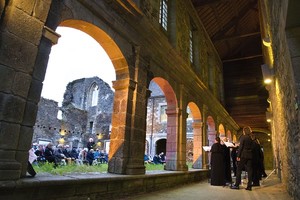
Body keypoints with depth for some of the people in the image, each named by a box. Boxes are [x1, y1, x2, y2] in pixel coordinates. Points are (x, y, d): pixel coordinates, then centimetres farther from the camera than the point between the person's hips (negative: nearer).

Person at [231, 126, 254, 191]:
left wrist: (238, 156, -10)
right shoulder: (251, 139, 9)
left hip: (243, 155, -5)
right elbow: (252, 148, 10)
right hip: (250, 155, 6)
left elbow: (240, 147, -12)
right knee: (249, 170, 6)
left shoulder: (243, 137, -8)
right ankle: (249, 186, 8)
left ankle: (237, 185, 4)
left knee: (239, 170, 2)